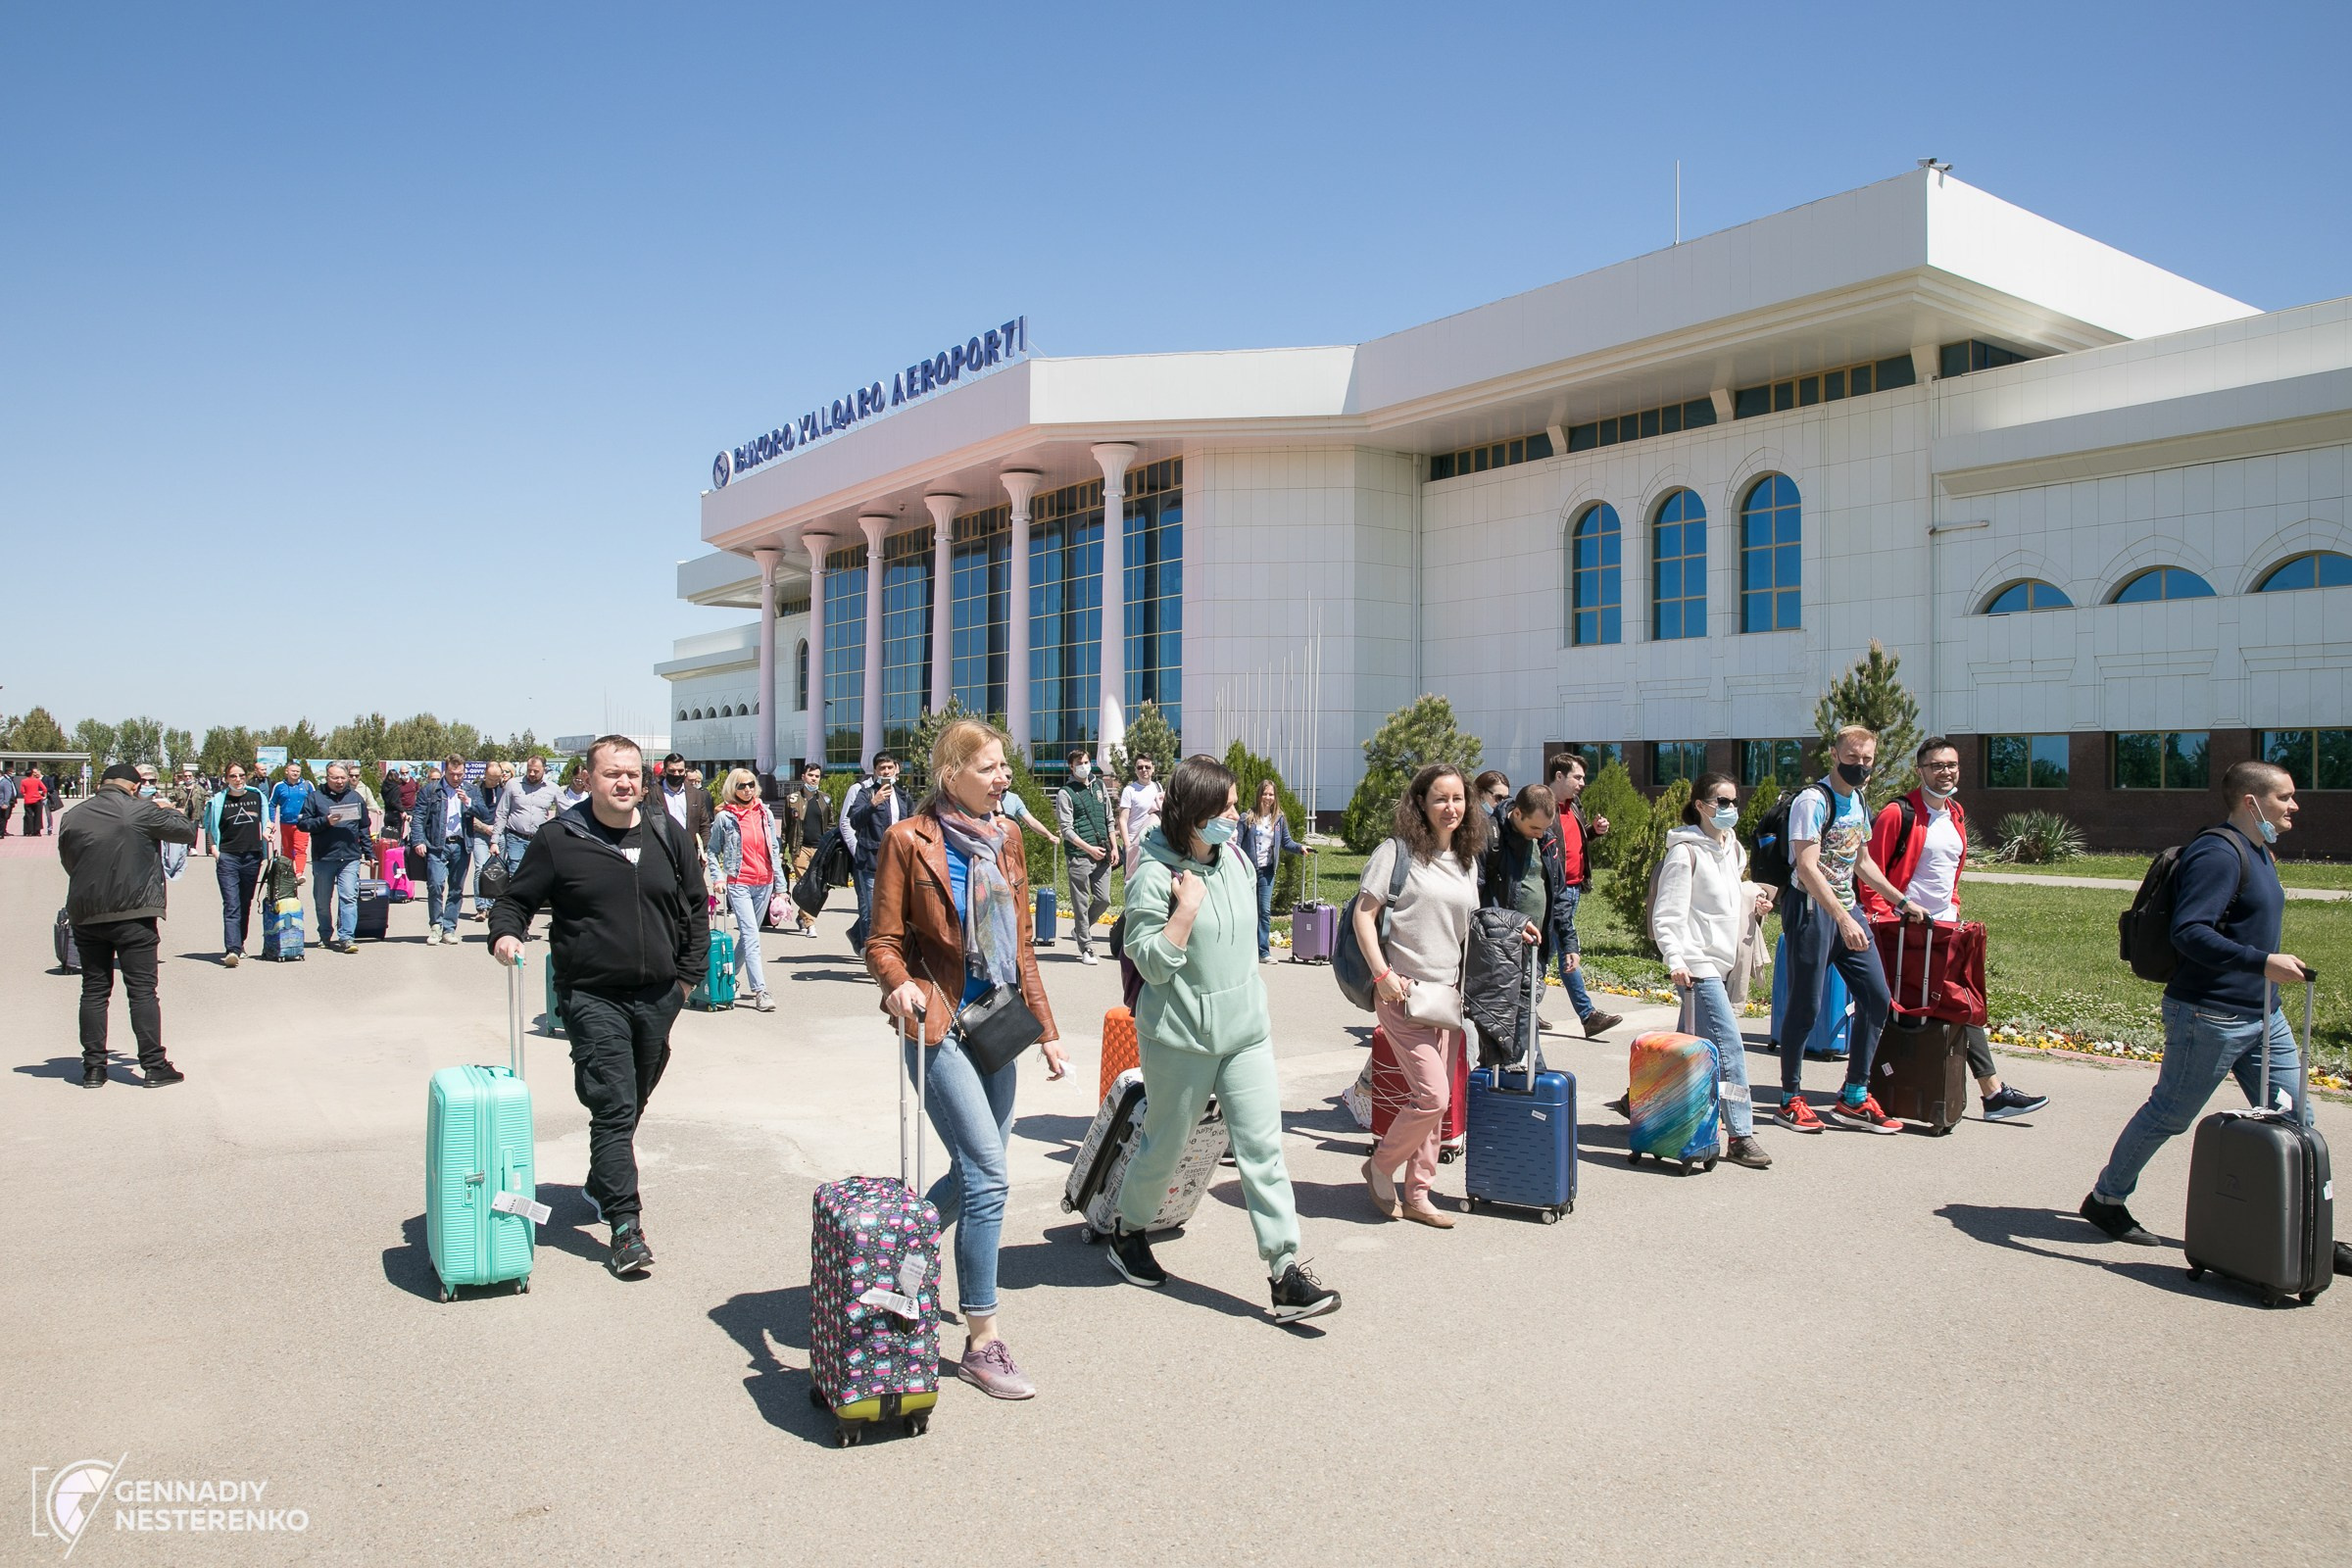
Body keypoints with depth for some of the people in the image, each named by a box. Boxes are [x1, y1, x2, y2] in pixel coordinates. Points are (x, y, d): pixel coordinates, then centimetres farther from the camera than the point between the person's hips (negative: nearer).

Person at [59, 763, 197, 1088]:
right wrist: (168, 810, 17)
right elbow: (187, 831, -1)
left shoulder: (73, 819, 7)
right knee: (142, 990, -1)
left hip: (86, 916, 4)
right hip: (133, 914, -4)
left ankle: (93, 1068, 10)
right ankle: (154, 1066, -1)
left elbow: (69, 864, 14)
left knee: (94, 991, 10)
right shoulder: (142, 811, -8)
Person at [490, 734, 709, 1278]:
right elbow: (515, 901, 3)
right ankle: (625, 1225, -6)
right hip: (593, 996, -4)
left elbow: (696, 908, 14)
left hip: (659, 997, 4)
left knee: (632, 1105, 18)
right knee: (613, 1110, -9)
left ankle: (601, 1186, 40)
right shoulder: (558, 839, -4)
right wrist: (505, 934, -18)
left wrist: (689, 974, 10)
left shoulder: (668, 835, 6)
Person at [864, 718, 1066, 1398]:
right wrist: (899, 983, -28)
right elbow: (883, 942, -6)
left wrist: (1046, 1027, 13)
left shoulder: (1005, 838, 9)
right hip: (938, 1026, -7)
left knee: (975, 1174, 13)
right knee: (989, 1176, -11)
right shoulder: (908, 840, -9)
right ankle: (981, 1343, 2)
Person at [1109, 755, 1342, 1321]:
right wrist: (1186, 908, -24)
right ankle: (1127, 1230, 39)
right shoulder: (1154, 876, -16)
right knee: (1165, 1146, 12)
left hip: (1246, 1031, 5)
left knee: (1263, 1148, -1)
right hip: (1179, 1037, -5)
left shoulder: (1237, 860, 5)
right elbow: (1152, 964, -17)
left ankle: (1286, 1273, 1)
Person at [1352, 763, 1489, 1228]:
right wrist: (1383, 973, -16)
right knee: (1431, 1095, -12)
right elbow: (1364, 914, -8)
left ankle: (1416, 1195, 21)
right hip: (1403, 992, -7)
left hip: (1449, 993, 7)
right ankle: (1381, 1165, 13)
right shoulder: (1397, 851, -6)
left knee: (1435, 1101, 9)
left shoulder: (1467, 860, 13)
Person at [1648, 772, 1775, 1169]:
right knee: (1729, 1046, -13)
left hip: (1721, 961, 8)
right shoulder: (1685, 851, -10)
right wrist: (1676, 960, -23)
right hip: (1697, 963, -8)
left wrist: (1754, 907, 7)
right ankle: (1740, 1137, -10)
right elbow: (1667, 915, -14)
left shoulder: (1732, 849, 14)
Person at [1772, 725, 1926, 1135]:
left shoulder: (1858, 801, 13)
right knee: (1805, 1007, -3)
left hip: (1848, 909, 8)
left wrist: (1901, 901, 25)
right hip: (1812, 910, -8)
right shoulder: (1813, 800, -14)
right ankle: (1790, 1099, 10)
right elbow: (1807, 868, -23)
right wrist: (1843, 919, -30)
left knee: (1877, 998, 4)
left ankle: (1854, 1098, 13)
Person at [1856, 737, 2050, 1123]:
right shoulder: (1898, 814, -12)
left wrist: (1953, 907, 15)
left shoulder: (1957, 816, 13)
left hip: (1945, 925, 7)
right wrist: (1882, 917, -16)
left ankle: (1992, 1091, 9)